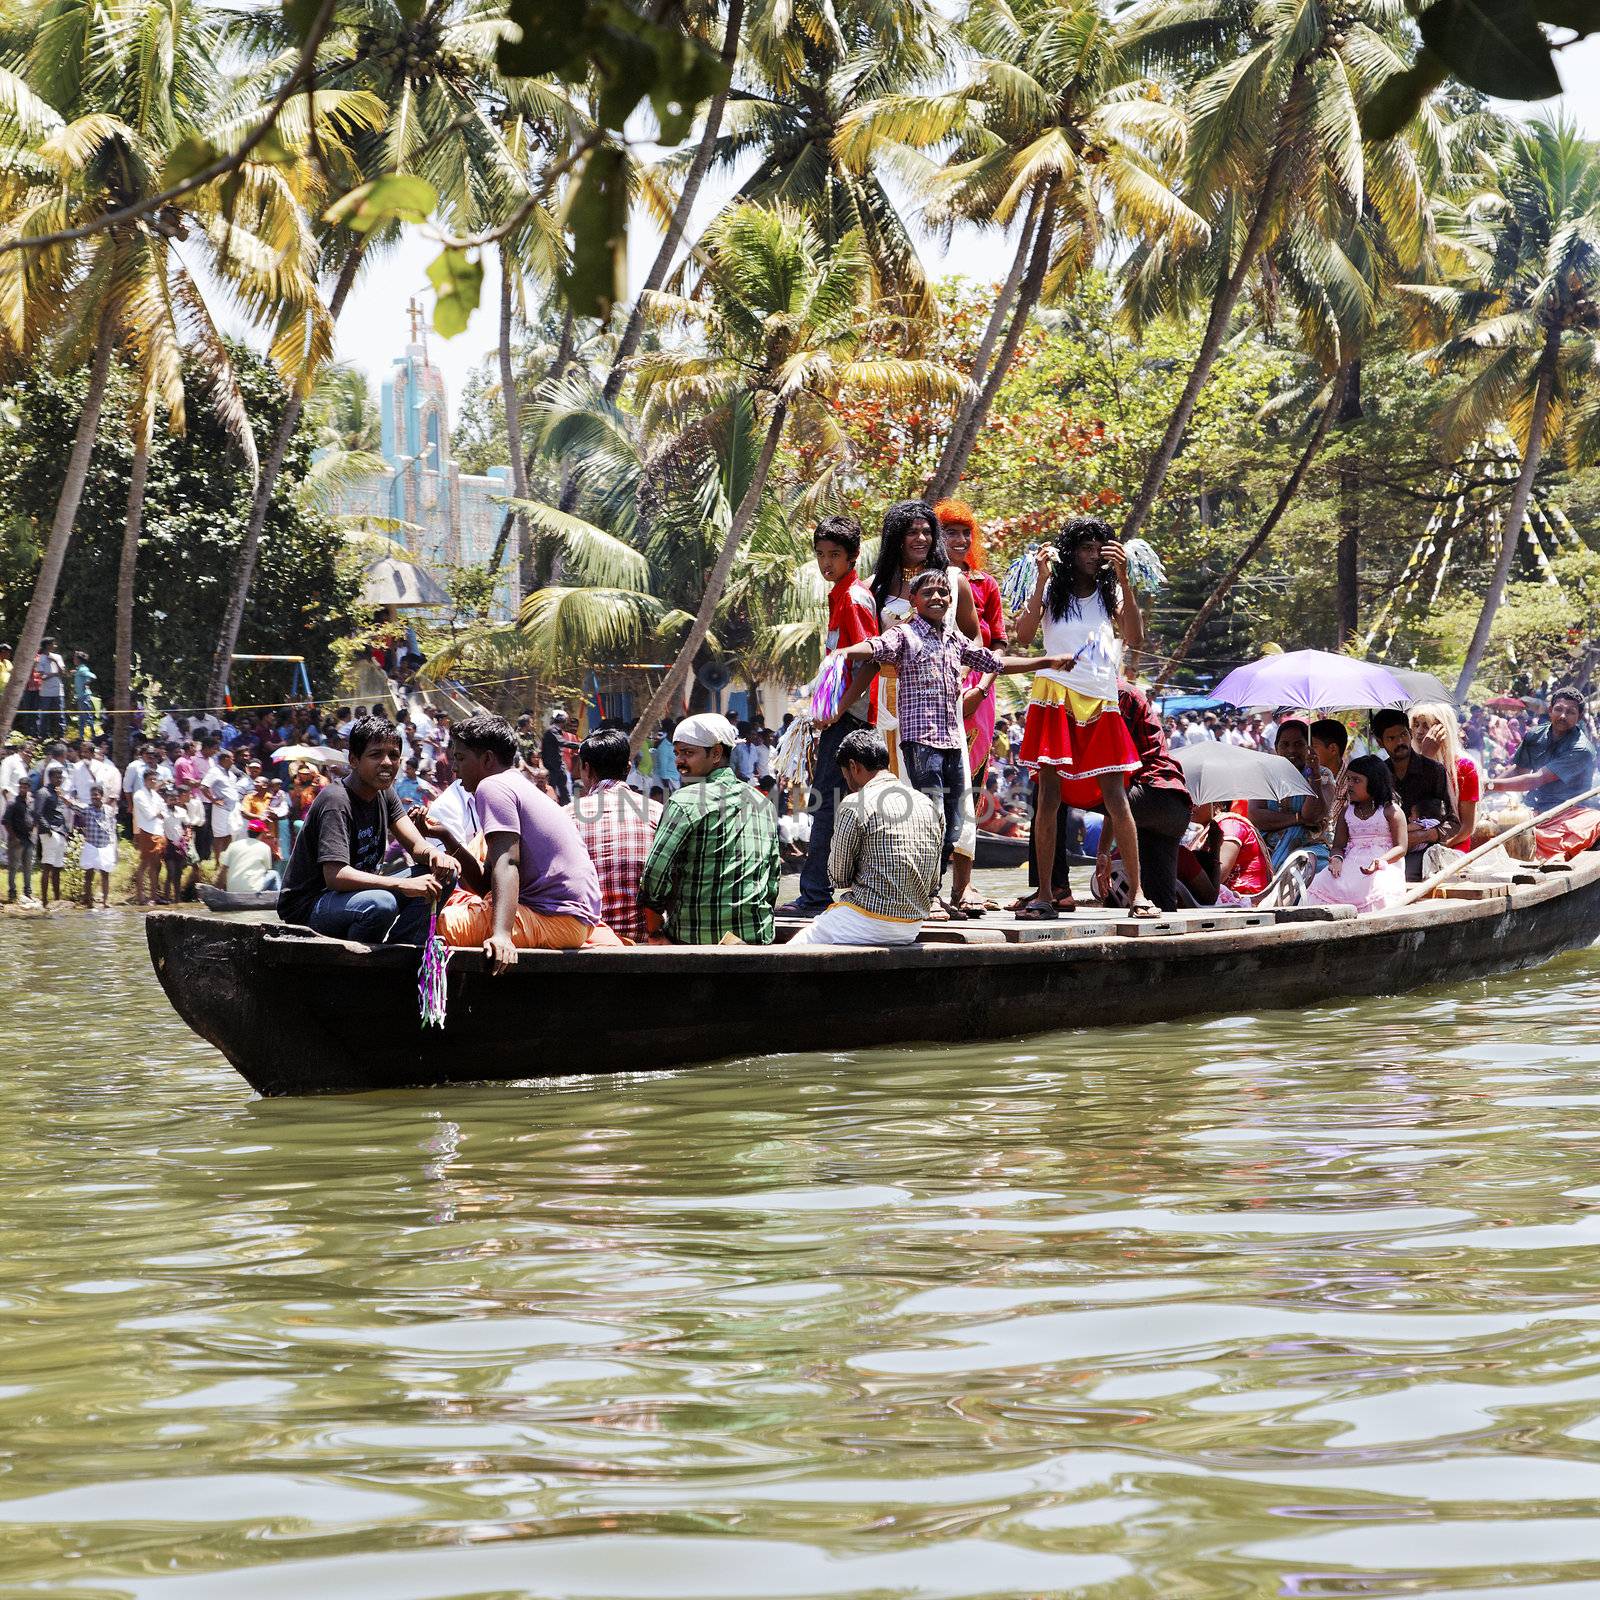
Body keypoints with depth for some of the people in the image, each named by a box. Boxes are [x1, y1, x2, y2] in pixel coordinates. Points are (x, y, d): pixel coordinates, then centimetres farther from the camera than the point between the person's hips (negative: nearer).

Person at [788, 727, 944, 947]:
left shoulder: (855, 806, -11)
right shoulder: (928, 805, 9)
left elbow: (839, 878, -3)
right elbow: (934, 883, 13)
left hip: (869, 924, -7)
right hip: (913, 926, 7)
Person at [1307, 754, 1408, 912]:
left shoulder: (1391, 810, 3)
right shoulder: (1347, 809, 18)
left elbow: (1400, 848, -2)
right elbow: (1338, 845, 15)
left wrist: (1380, 862, -22)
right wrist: (1336, 858, -10)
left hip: (1383, 865, -4)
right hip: (1351, 863, 4)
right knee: (1322, 884, -25)